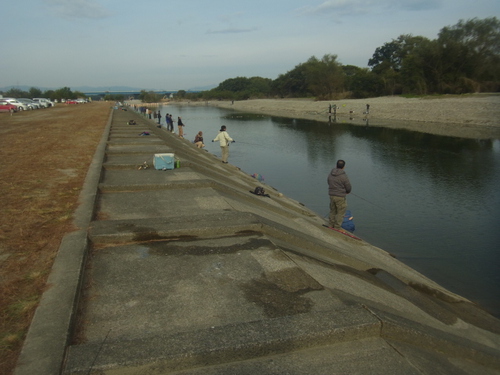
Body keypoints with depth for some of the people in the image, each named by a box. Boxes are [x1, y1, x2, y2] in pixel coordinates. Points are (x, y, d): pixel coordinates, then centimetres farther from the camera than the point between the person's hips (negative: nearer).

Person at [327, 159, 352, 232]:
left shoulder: (330, 174, -1)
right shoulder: (344, 176, -19)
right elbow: (349, 188, -11)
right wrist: (347, 191, 11)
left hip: (332, 195, 6)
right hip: (340, 197, -6)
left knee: (333, 211, 20)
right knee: (340, 212, 7)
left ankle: (332, 225, 32)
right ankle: (337, 227, 12)